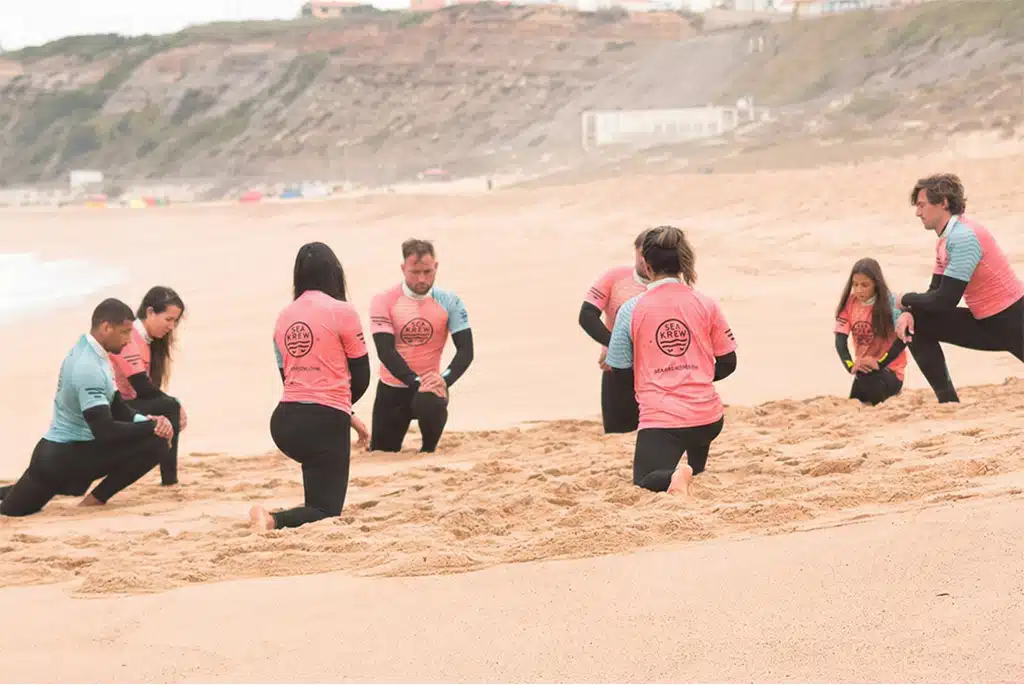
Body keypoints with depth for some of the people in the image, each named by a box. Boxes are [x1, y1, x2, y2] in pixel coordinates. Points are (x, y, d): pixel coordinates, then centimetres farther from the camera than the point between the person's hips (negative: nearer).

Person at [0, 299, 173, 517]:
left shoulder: (84, 352, 8)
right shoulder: (89, 368, -23)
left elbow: (116, 408, 12)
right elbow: (105, 431, -28)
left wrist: (148, 421, -6)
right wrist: (152, 426, -20)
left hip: (52, 453, 10)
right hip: (66, 458, -10)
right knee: (156, 443, -19)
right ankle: (95, 500, -9)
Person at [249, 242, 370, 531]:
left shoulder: (284, 317, 9)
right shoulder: (342, 311, -6)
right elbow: (361, 376, -2)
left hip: (285, 420, 6)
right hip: (326, 422, -6)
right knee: (326, 512, -3)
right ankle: (275, 521, -30)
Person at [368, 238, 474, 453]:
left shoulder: (449, 302, -6)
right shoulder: (384, 301, -10)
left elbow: (466, 351, -11)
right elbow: (385, 351, -17)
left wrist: (445, 380, -29)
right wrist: (417, 383, -29)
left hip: (429, 384, -1)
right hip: (392, 389, 1)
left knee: (431, 405, -36)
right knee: (381, 455, 4)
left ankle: (428, 451, -4)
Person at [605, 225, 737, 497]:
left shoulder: (630, 309, -3)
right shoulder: (706, 304, 2)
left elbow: (619, 368, 3)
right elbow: (727, 363, 8)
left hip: (660, 421, -4)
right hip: (708, 419, 4)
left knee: (645, 483, 5)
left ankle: (675, 476, -24)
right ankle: (695, 474, 22)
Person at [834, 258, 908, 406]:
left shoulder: (890, 302, -13)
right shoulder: (849, 303, -1)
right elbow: (840, 339, -7)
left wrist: (879, 363, -26)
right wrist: (850, 365, -23)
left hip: (889, 369, -5)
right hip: (864, 368, 5)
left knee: (866, 376, -35)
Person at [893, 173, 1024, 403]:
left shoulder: (963, 237, -23)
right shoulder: (945, 241, 7)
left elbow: (946, 300, -25)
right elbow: (935, 293, 12)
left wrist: (905, 300, -10)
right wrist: (908, 312, -8)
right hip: (985, 323, 9)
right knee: (916, 324, 0)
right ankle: (949, 403, 0)